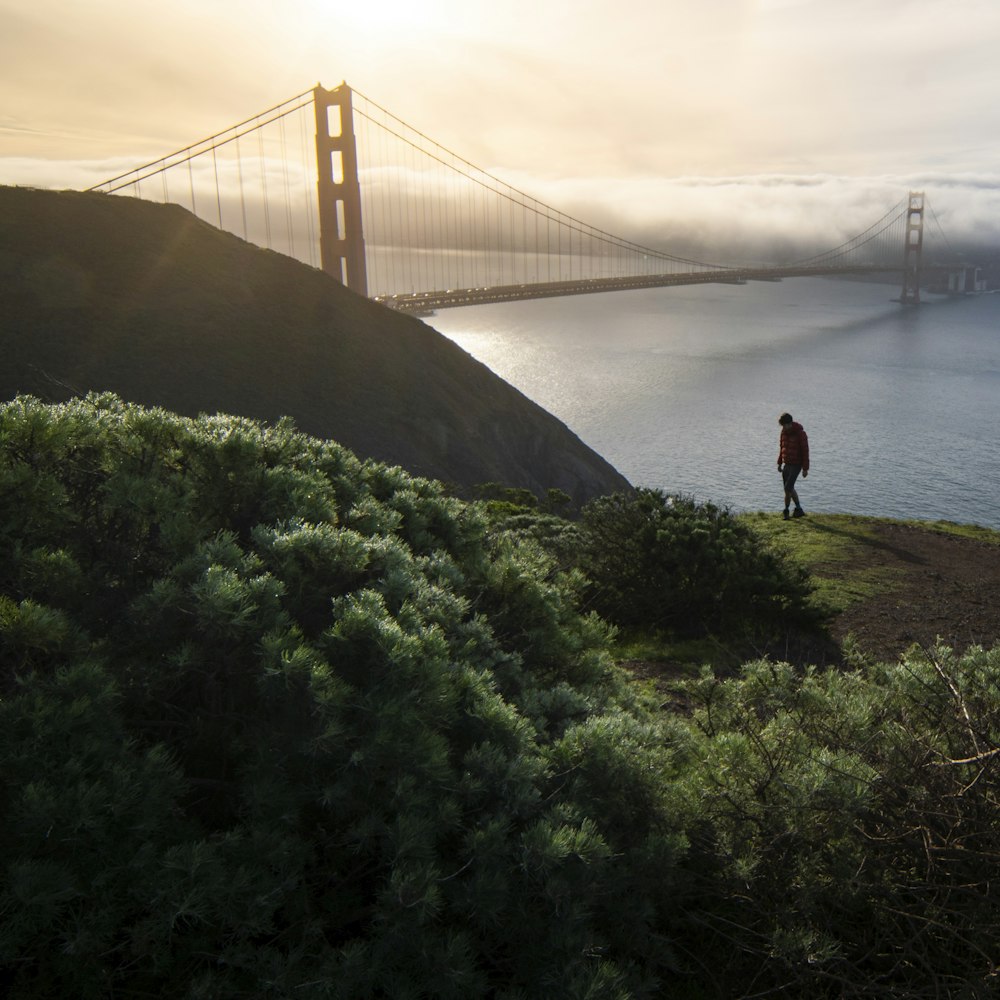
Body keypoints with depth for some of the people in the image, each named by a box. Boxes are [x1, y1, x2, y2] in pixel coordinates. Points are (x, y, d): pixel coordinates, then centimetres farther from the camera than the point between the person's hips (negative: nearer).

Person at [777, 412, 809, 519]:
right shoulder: (784, 432, 4)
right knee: (790, 488, 11)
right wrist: (779, 463, 14)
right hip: (786, 465, 7)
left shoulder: (800, 433, -17)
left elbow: (805, 451, -15)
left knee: (788, 488, -13)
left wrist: (805, 469, -15)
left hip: (796, 465, -7)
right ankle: (799, 510, 22)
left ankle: (786, 511, 1)